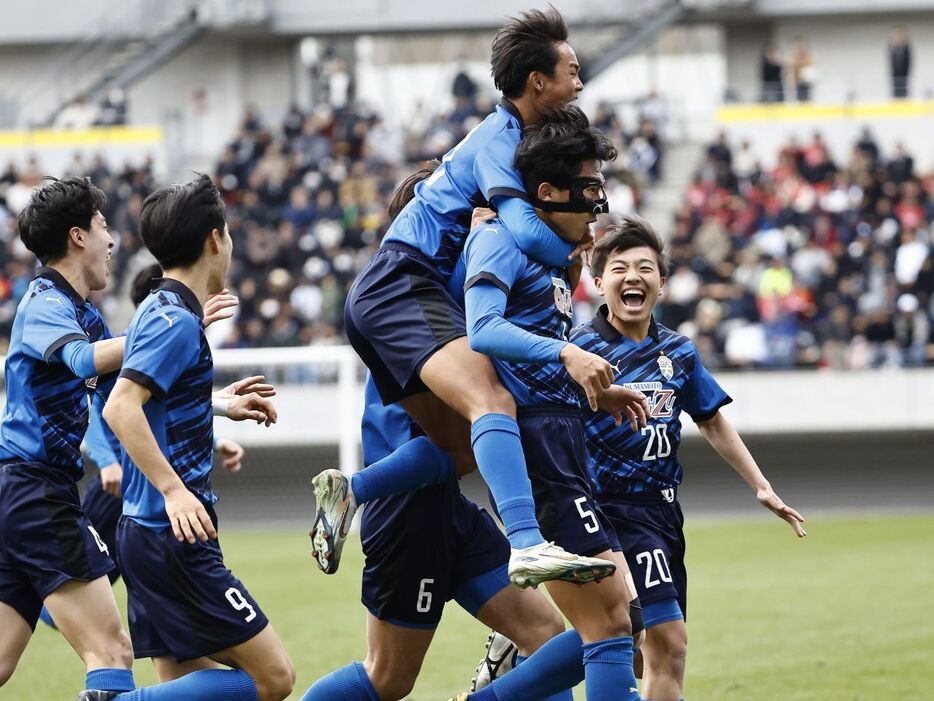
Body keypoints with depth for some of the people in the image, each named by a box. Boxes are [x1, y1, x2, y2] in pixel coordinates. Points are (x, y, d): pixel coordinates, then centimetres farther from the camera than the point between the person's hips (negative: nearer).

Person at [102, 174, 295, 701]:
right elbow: (120, 407, -26)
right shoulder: (177, 321, -14)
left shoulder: (161, 310, 14)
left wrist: (222, 407, 37)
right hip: (175, 535, -10)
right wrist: (173, 489, -30)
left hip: (149, 532, 10)